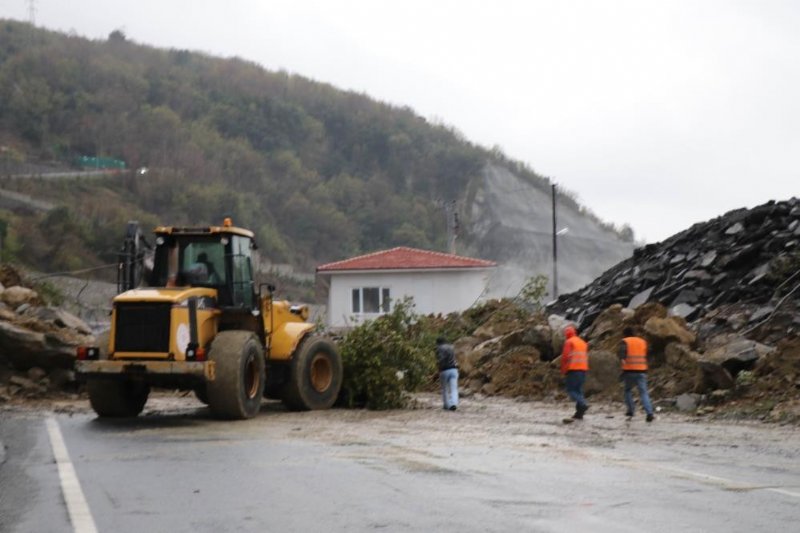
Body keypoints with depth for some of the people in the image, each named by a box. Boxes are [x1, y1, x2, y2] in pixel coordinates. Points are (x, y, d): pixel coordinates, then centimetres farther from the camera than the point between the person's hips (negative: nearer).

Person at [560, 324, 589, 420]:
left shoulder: (569, 342, -4)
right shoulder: (583, 342, 19)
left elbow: (565, 357, -11)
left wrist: (563, 370, -3)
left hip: (573, 369, -7)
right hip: (583, 369, 7)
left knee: (571, 390, -5)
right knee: (579, 390, 9)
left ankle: (583, 404, -26)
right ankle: (579, 413, 4)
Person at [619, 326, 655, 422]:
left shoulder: (625, 341, 3)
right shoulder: (643, 341, 17)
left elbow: (622, 351, -18)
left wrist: (622, 359, -31)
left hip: (629, 371, -3)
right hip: (642, 370, 3)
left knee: (628, 390, 18)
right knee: (643, 392, -2)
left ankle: (631, 411, 11)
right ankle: (649, 413, -17)